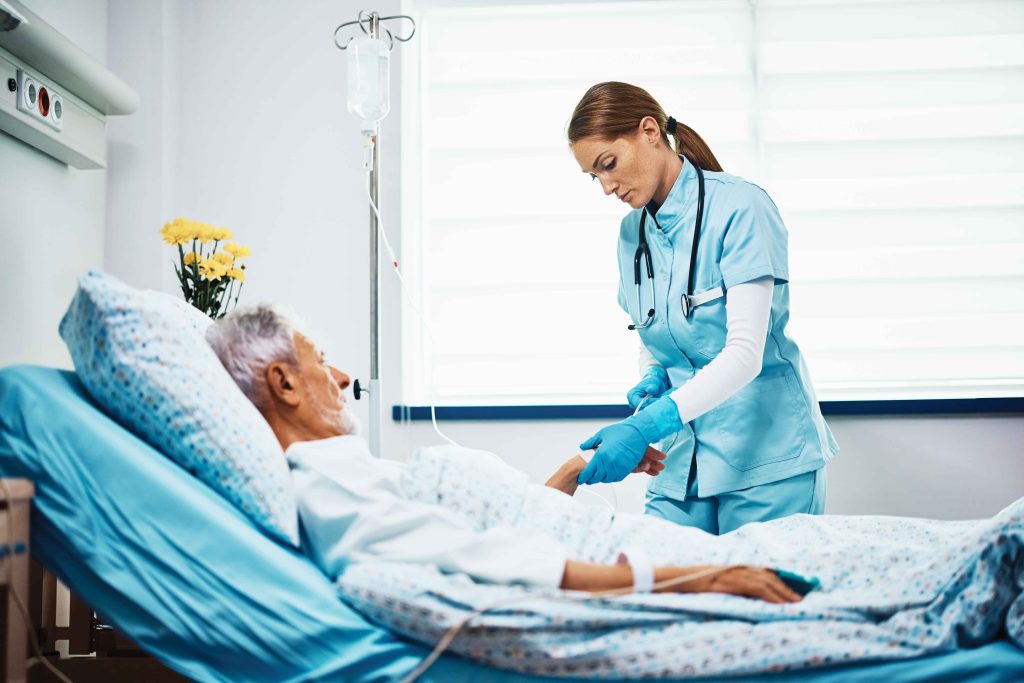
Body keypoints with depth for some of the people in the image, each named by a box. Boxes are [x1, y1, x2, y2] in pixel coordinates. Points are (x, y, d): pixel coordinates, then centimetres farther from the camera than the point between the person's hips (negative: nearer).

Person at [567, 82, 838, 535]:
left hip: (765, 456, -5)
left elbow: (745, 353, -21)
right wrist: (652, 380, -4)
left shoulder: (740, 208, -13)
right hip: (681, 463, 5)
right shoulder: (631, 234, 8)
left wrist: (645, 425, -30)